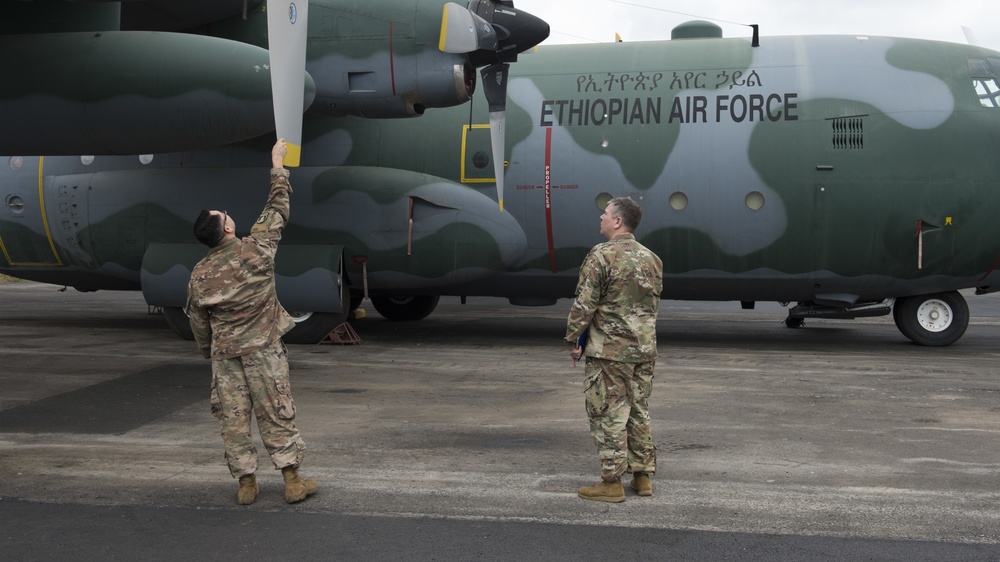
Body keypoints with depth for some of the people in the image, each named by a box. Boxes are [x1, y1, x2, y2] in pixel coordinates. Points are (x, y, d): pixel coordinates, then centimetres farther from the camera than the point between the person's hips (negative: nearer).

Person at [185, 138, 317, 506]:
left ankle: (246, 484, 13)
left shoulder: (199, 275, -2)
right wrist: (277, 165, 12)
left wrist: (210, 354, 24)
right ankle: (293, 481, 9)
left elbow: (199, 324, 8)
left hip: (225, 355, 2)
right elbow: (277, 210, 1)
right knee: (277, 416, 4)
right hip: (263, 350, -2)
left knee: (233, 420, 9)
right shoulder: (255, 250, -12)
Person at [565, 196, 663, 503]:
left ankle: (611, 482, 3)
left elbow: (584, 304, -14)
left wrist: (573, 340, -5)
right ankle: (643, 476, 20)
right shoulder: (651, 259, 10)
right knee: (639, 412, 15)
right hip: (645, 349, 7)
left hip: (609, 350, -7)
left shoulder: (602, 255, -13)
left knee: (609, 416, -1)